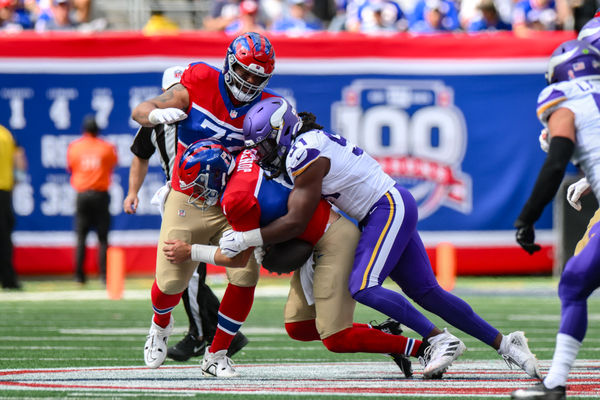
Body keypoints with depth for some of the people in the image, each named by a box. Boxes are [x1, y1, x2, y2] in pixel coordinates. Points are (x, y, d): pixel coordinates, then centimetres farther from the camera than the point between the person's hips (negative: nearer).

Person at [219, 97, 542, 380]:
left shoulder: (305, 155, -18)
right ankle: (503, 343, 13)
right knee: (426, 293, 8)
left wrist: (245, 239, -11)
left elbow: (295, 222, -17)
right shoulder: (304, 146, 11)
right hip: (389, 210, 10)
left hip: (389, 209, -10)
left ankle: (440, 340, -14)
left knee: (363, 288, -19)